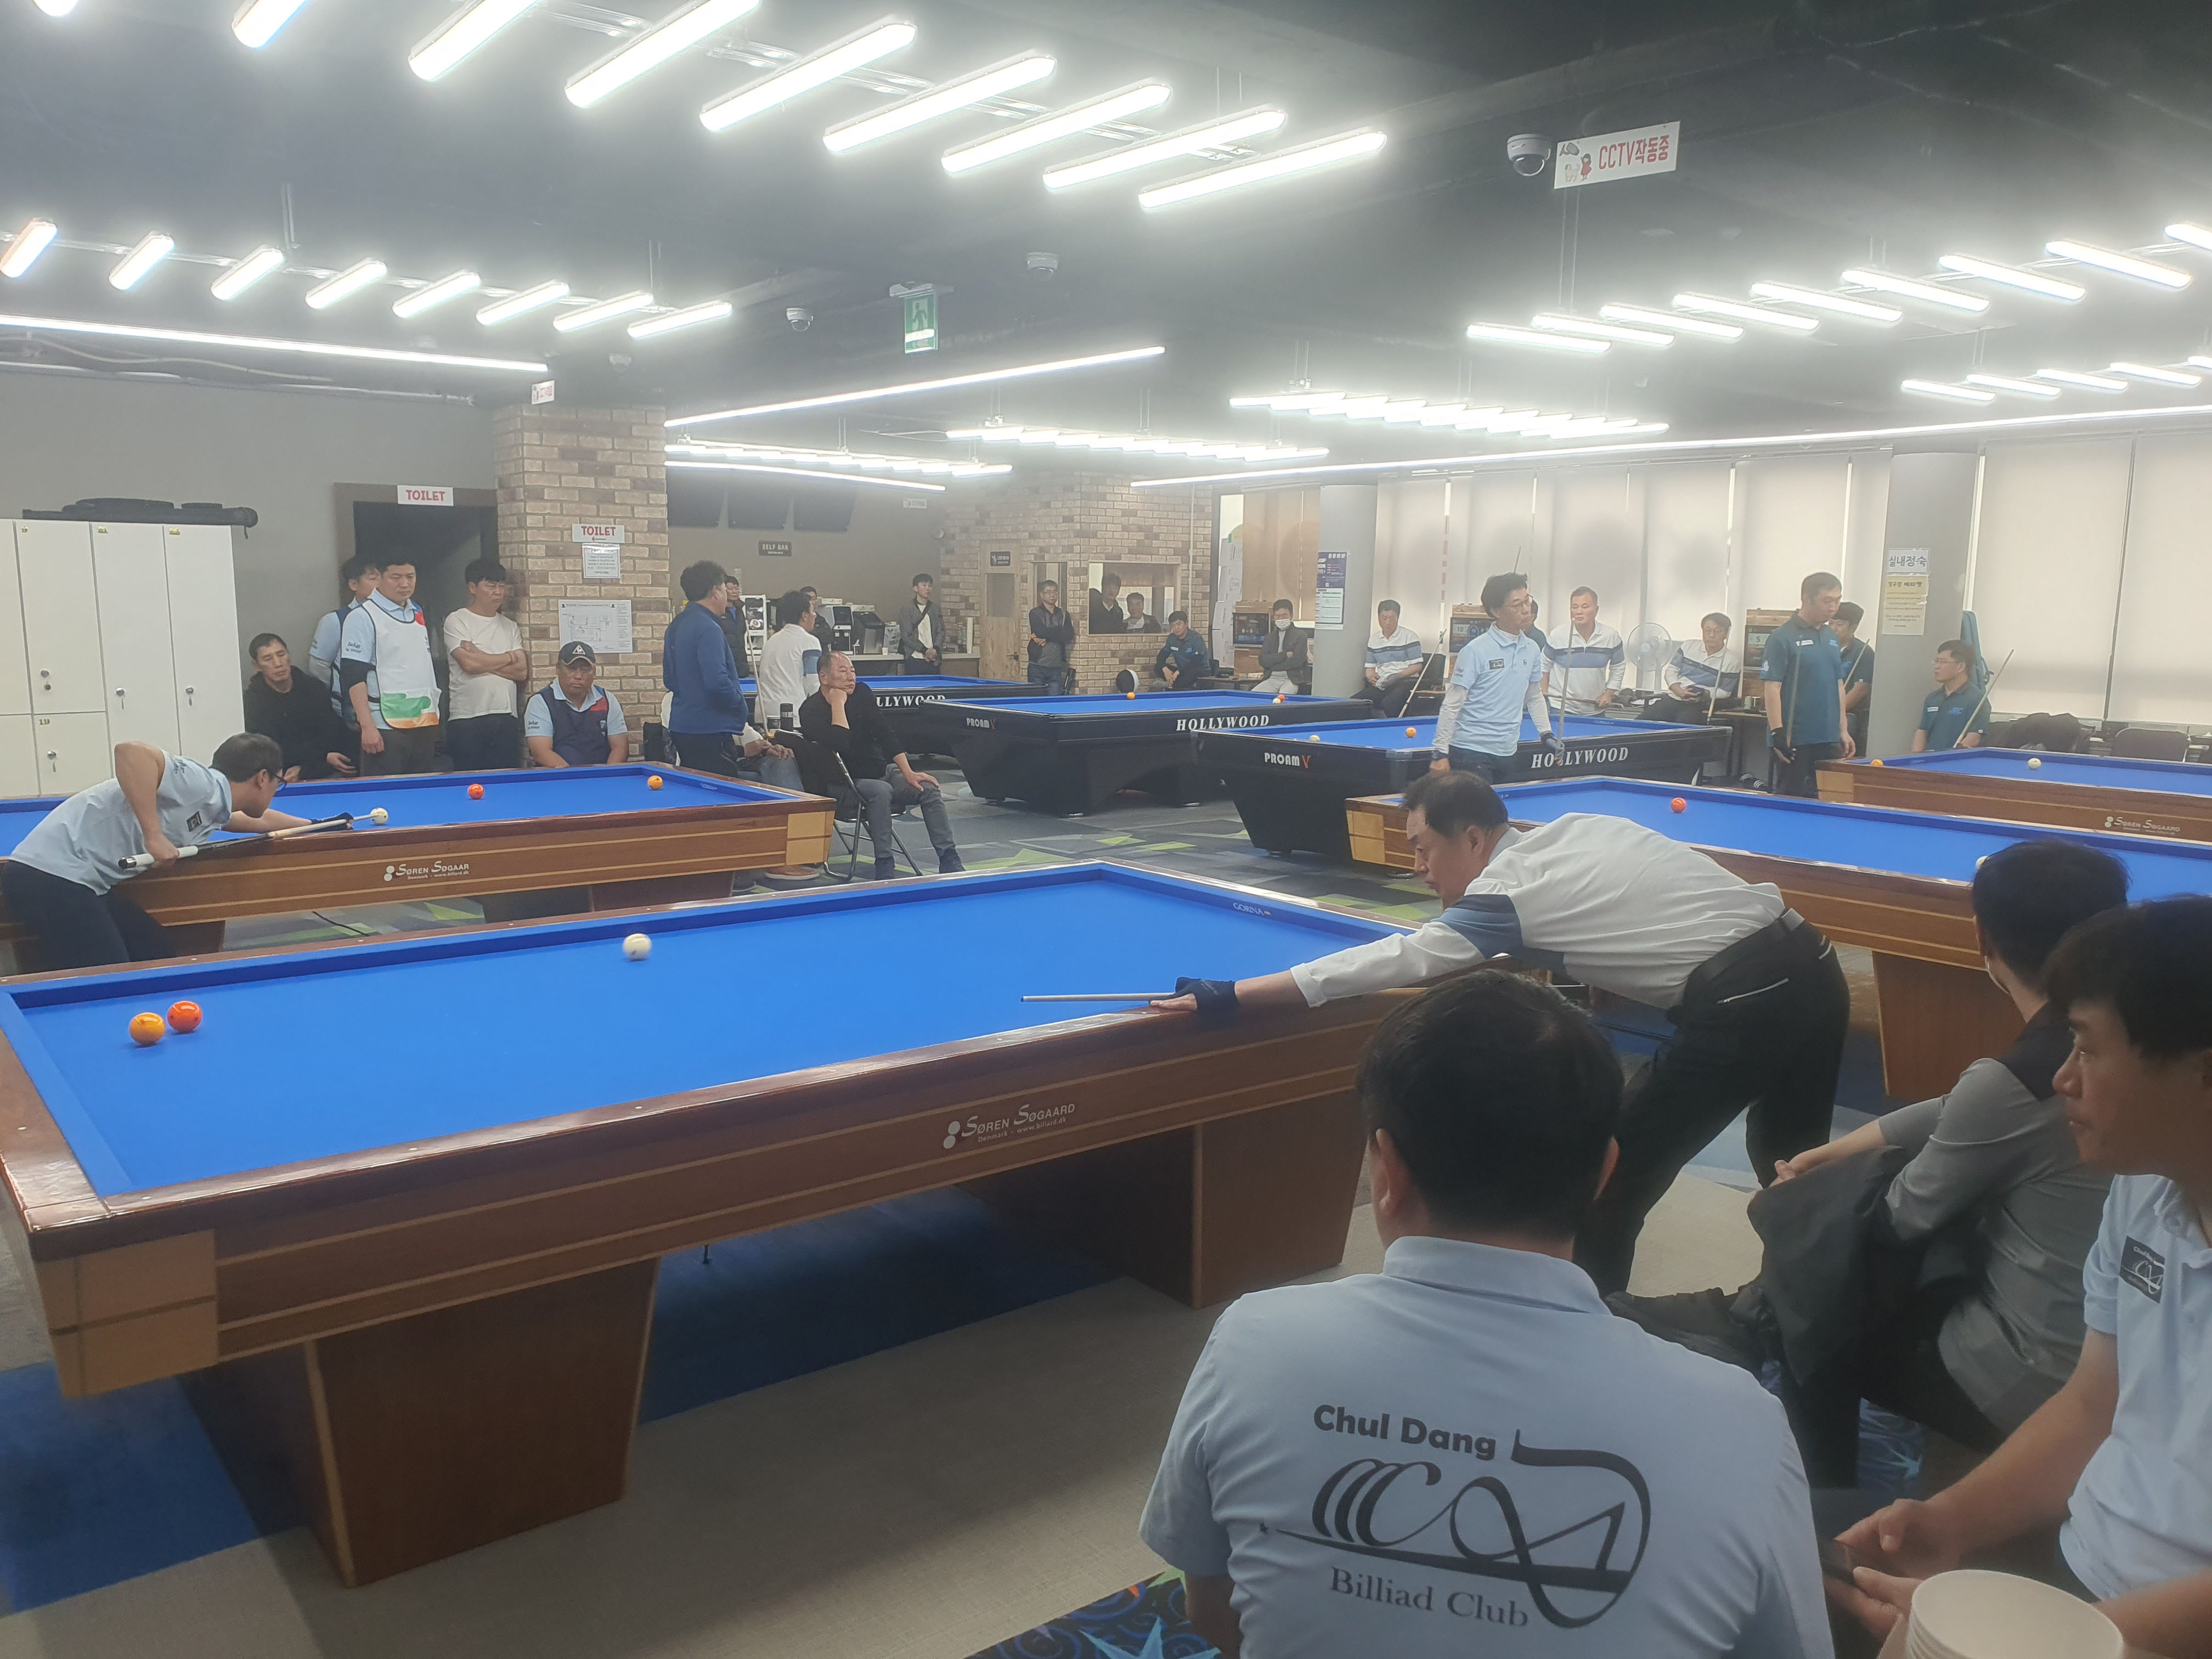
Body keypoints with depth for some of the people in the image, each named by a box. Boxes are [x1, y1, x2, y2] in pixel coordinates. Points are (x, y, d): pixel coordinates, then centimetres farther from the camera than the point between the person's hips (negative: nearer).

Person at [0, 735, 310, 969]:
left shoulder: (216, 809, 16)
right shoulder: (206, 785, -14)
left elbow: (257, 820, 39)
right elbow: (130, 751, -29)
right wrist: (154, 836, -29)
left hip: (82, 881, 10)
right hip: (50, 878, -10)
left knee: (161, 956, 11)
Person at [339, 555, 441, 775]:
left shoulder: (419, 614, 15)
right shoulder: (362, 617, -7)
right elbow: (353, 676, -12)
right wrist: (367, 726, -18)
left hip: (425, 724, 7)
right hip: (385, 728, -7)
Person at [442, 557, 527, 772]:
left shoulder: (510, 627, 16)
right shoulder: (457, 621, 3)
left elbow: (522, 673, 5)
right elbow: (468, 664, -11)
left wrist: (481, 659, -5)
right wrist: (509, 658, 2)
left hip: (506, 719, 4)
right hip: (467, 720, -4)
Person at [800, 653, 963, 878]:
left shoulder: (861, 693, 2)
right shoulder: (811, 711, -15)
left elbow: (885, 733, 2)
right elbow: (839, 745, -31)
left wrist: (908, 773, -5)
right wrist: (838, 703, -25)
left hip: (881, 771, 6)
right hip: (846, 784, -6)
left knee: (929, 788, -13)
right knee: (880, 791, -36)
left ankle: (950, 864, -13)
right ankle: (885, 867, -31)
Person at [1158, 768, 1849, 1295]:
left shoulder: (1507, 894, -9)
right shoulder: (1577, 825, 13)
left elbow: (1388, 963, -11)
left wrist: (1228, 996, -10)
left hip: (1741, 1003, -9)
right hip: (1814, 965, 9)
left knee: (1612, 1184, 5)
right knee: (1793, 1166, 28)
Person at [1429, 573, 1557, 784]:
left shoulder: (1532, 650, 9)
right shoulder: (1476, 650, -11)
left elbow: (1535, 697, 25)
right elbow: (1452, 705, -11)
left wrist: (1547, 734, 14)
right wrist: (1441, 754, -13)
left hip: (1508, 752, 6)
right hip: (1471, 752, -6)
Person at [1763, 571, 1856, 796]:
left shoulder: (1832, 638, 15)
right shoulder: (1783, 638, -8)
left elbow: (1838, 685, 20)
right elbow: (1772, 687, -13)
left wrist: (1842, 730, 16)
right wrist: (1778, 733, -19)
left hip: (1828, 740, 7)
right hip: (1794, 741, -7)